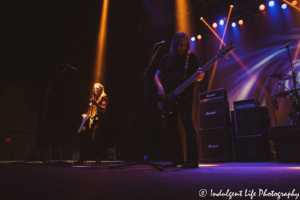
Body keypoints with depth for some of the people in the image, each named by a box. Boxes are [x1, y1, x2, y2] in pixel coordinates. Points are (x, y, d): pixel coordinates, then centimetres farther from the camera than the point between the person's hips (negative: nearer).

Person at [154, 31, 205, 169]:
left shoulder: (191, 57, 8)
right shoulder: (166, 58, 15)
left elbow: (198, 75, 5)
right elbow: (157, 75, 13)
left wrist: (200, 75, -19)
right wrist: (160, 87, -5)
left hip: (185, 95, -4)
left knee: (187, 122, -17)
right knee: (171, 125, 4)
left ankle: (192, 159, -11)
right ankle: (177, 158, 16)